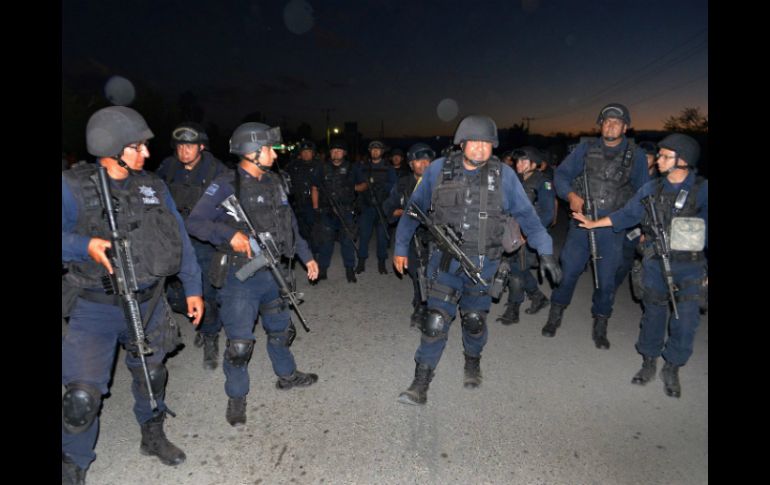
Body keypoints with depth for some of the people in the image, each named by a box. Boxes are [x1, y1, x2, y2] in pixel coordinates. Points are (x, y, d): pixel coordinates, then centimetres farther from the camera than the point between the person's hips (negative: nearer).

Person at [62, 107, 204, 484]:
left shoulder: (153, 186, 2)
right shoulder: (73, 187, -11)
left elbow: (178, 237, 6)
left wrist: (193, 288, 5)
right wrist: (85, 246, -33)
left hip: (148, 304, 4)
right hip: (95, 309, -4)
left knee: (151, 376, 19)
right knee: (83, 395, -2)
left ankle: (153, 437, 44)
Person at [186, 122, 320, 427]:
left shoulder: (273, 182, 6)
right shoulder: (226, 185, -13)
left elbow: (289, 224, 15)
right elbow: (194, 223, -14)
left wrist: (307, 256, 14)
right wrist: (230, 234, -28)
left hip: (272, 272, 6)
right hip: (240, 275, -6)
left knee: (280, 328, 21)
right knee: (239, 343, 0)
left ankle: (286, 375, 44)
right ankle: (236, 397, 22)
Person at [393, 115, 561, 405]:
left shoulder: (503, 174, -5)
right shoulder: (438, 170, -4)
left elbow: (526, 215, 2)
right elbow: (414, 208, 5)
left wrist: (545, 252, -3)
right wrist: (401, 247, 6)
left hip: (483, 263, 1)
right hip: (445, 260, 0)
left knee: (474, 320, 13)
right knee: (435, 322, -5)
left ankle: (473, 362, 43)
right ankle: (420, 385, 8)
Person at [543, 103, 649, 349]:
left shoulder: (635, 156, 5)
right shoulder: (586, 149, 4)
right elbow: (561, 174, 2)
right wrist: (571, 195, -17)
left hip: (614, 228, 0)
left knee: (607, 278, 7)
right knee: (568, 270, 2)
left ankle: (600, 327, 23)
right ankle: (555, 317, 21)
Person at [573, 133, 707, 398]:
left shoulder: (702, 190, -8)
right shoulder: (651, 189, 1)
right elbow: (627, 214, 10)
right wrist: (593, 223, 10)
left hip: (689, 264, -2)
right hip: (656, 261, 2)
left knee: (686, 316, 1)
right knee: (653, 311, 11)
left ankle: (672, 368, 20)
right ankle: (649, 362, 27)